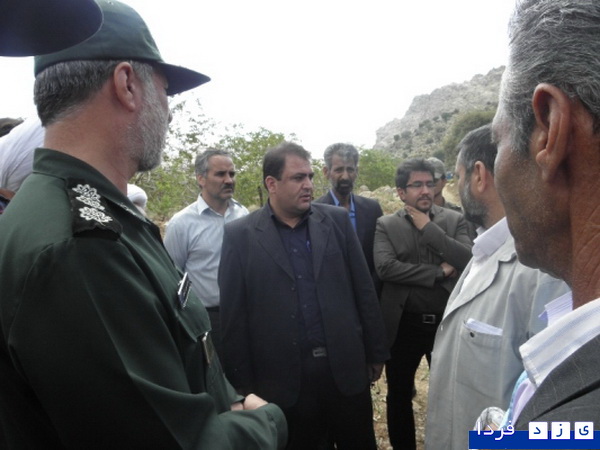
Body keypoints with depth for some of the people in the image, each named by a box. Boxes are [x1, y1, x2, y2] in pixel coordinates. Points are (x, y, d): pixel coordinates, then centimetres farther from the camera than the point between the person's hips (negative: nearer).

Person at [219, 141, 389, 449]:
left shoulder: (337, 221, 1)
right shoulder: (240, 235, -5)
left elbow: (364, 290, 5)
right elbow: (233, 316, -4)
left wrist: (375, 352, 7)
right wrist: (243, 383, -4)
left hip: (346, 367, 2)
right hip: (284, 378, -2)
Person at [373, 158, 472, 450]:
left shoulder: (454, 220, 1)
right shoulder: (386, 225, -2)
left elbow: (468, 261, -13)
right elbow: (385, 267, -18)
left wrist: (429, 228, -14)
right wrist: (439, 272, -16)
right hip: (404, 324, 0)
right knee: (399, 396, 16)